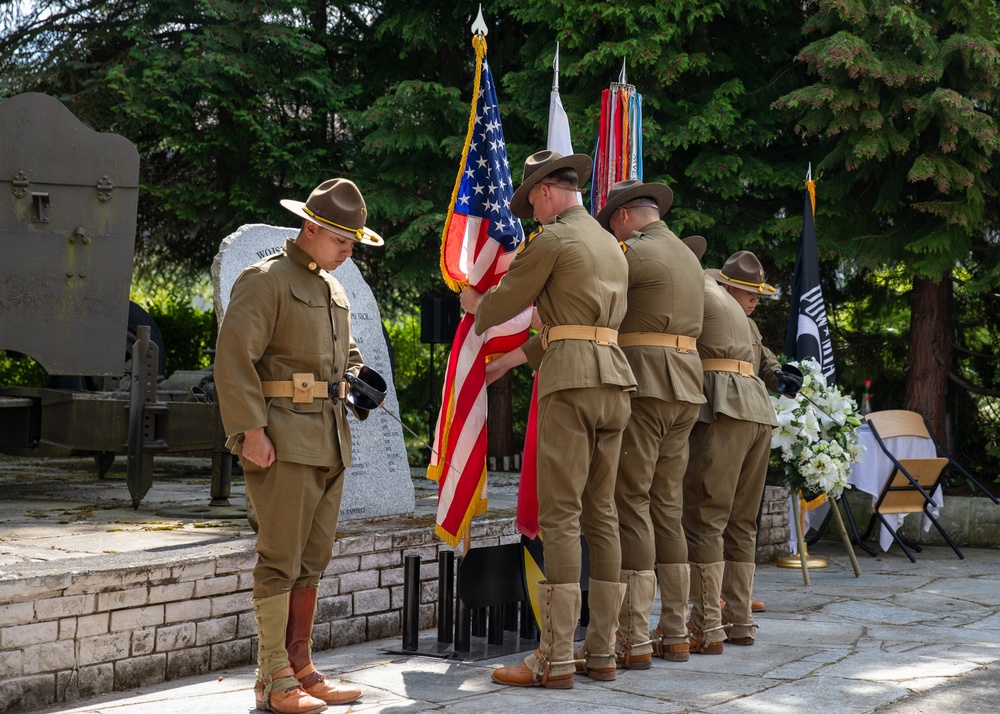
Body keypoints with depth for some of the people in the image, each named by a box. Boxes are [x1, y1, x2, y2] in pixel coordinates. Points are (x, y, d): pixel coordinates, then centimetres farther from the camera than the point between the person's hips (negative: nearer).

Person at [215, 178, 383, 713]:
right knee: (280, 560, -7)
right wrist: (251, 430, -20)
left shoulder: (332, 288, 19)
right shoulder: (265, 281, -8)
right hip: (283, 442, -8)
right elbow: (233, 357, -15)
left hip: (329, 442, 9)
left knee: (312, 561, 11)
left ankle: (301, 669, 18)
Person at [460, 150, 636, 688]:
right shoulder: (611, 246, 22)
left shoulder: (554, 239, -4)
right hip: (614, 380, 8)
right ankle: (601, 650, 10)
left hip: (571, 380, -8)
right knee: (601, 514, 9)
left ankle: (555, 660, -11)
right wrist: (516, 357, 37)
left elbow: (504, 302, 4)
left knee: (561, 517, -9)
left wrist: (475, 306, 28)